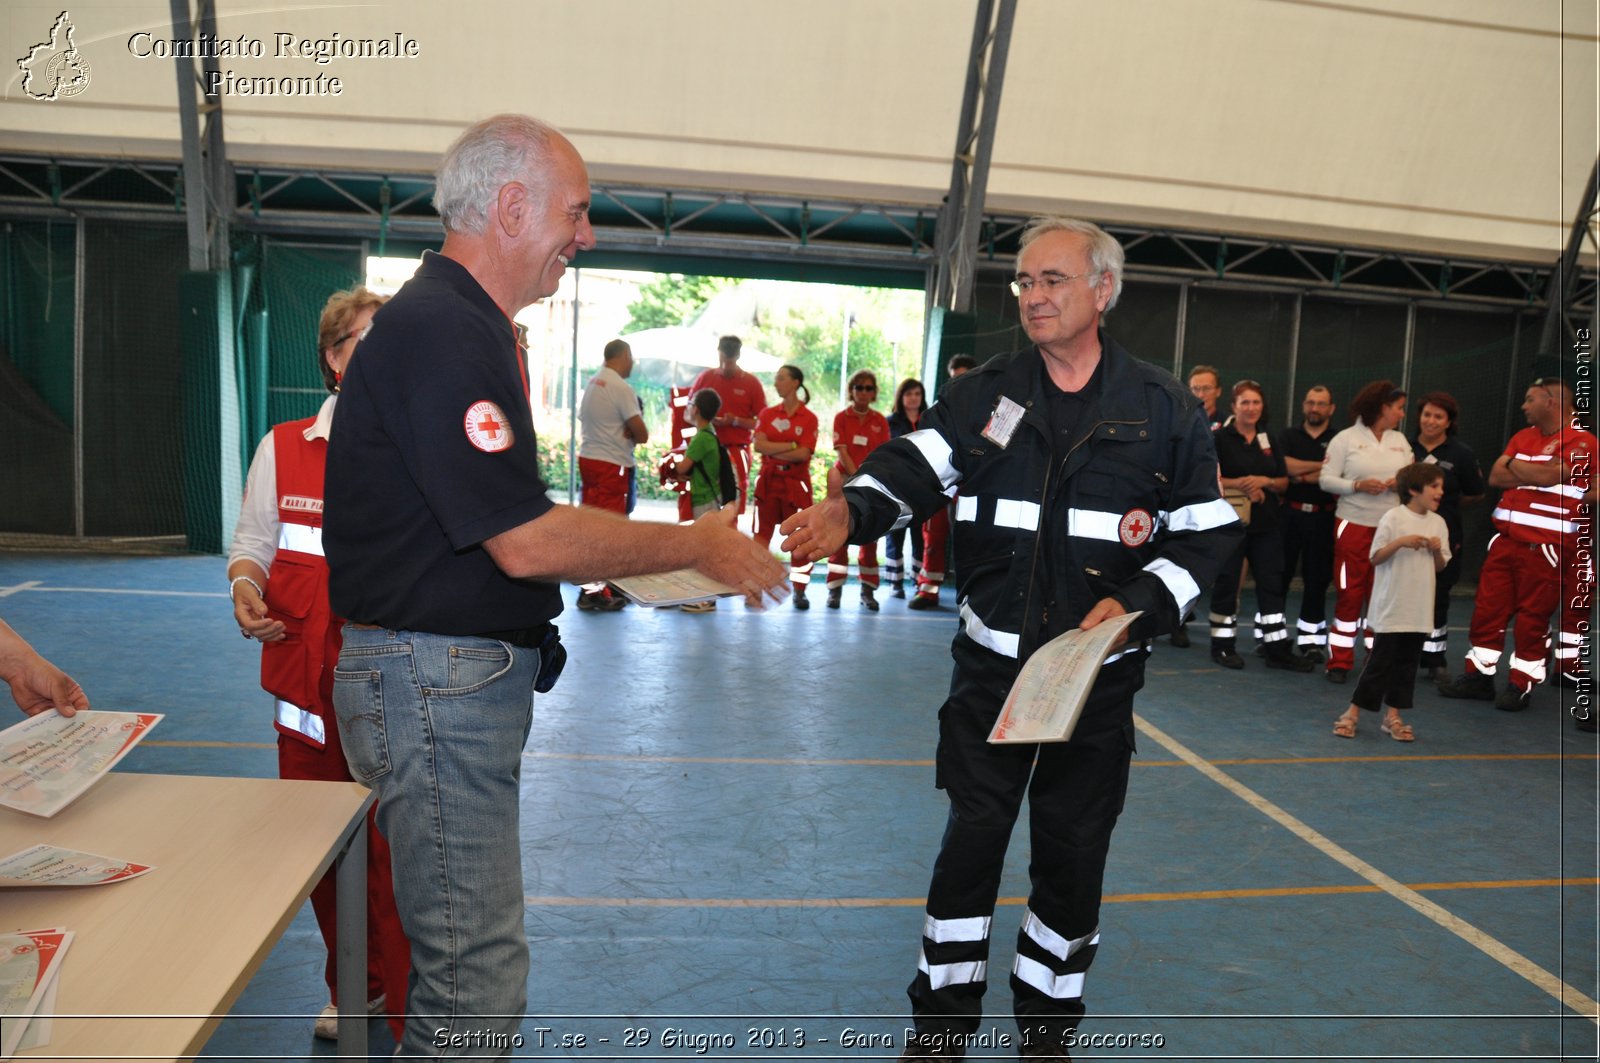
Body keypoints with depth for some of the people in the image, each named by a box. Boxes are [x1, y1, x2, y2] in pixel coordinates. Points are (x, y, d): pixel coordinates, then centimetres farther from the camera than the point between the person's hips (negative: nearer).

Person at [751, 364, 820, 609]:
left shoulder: (809, 418, -1)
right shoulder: (767, 413, 8)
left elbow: (804, 453, -13)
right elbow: (758, 445, -7)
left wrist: (773, 451, -10)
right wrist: (791, 445, -12)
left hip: (796, 484, -2)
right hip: (768, 481, 3)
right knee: (761, 535, 3)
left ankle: (800, 591, 8)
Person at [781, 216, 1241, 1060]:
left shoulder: (1164, 409, -1)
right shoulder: (987, 392, 2)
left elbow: (1209, 532, 2)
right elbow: (911, 469, -11)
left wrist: (1138, 603, -13)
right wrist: (851, 515, -31)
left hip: (1099, 671, 0)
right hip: (992, 663, 1)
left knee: (1073, 851, 11)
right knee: (971, 838, 5)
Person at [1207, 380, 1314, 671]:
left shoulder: (1268, 440, 12)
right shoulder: (1220, 438, -3)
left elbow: (1284, 482, 13)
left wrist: (1264, 481, -8)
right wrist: (1238, 484, -21)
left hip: (1265, 524, 5)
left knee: (1272, 584, 5)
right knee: (1227, 583, 3)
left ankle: (1278, 649, 11)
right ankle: (1223, 646, 13)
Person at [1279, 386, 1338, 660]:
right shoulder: (1288, 436, 9)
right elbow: (1284, 465, -10)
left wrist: (1303, 476, -12)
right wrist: (1321, 465, -12)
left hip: (1321, 518, 0)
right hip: (1289, 513, 1)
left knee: (1317, 580, 4)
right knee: (1279, 574, 3)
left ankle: (1311, 640, 11)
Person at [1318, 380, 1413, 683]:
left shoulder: (1400, 441, 11)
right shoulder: (1346, 439, -2)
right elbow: (1326, 480, -6)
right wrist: (1357, 485, -19)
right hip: (1354, 525, -4)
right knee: (1349, 593, -1)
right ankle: (1339, 662, 6)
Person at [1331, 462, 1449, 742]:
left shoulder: (1438, 523, 7)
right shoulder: (1393, 518, -8)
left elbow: (1440, 567, 12)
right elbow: (1375, 559, -9)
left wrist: (1437, 550, -7)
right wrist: (1400, 542, -22)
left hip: (1420, 609, 5)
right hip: (1391, 607, -5)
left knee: (1408, 662, 9)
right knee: (1380, 661, -2)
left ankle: (1393, 716, 17)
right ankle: (1353, 713, 7)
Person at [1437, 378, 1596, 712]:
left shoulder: (1580, 441, -8)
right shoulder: (1523, 437, 15)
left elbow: (1547, 476, -19)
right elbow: (1496, 477, 5)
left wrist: (1513, 465, -3)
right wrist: (1532, 473, -9)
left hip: (1546, 546, -6)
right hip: (1505, 540, 6)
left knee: (1532, 618, 1)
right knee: (1488, 609, 7)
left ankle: (1521, 685, 13)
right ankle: (1479, 675, 18)